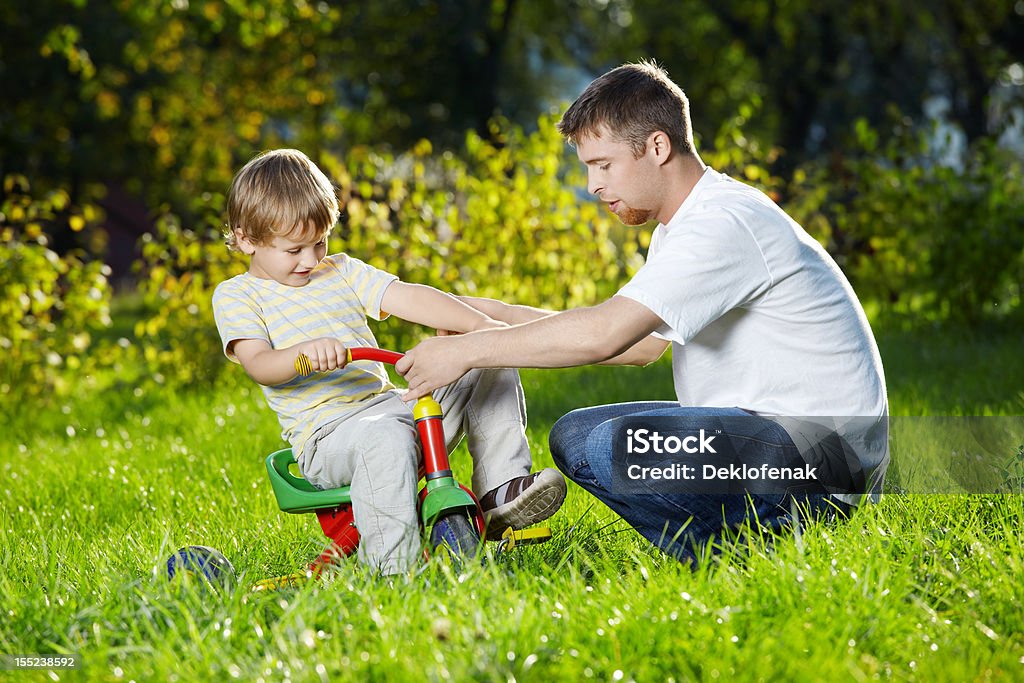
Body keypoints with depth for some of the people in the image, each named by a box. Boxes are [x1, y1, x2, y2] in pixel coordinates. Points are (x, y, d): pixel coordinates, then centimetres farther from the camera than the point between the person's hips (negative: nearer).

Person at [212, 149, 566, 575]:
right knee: (386, 437, -41)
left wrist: (480, 325, -7)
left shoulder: (342, 272, 19)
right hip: (327, 433, -7)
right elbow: (259, 365, -14)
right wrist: (304, 351, -36)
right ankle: (393, 563, -40)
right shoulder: (236, 296, 3)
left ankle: (500, 493, -4)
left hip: (392, 403, 7)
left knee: (490, 371, 0)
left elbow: (408, 299, 7)